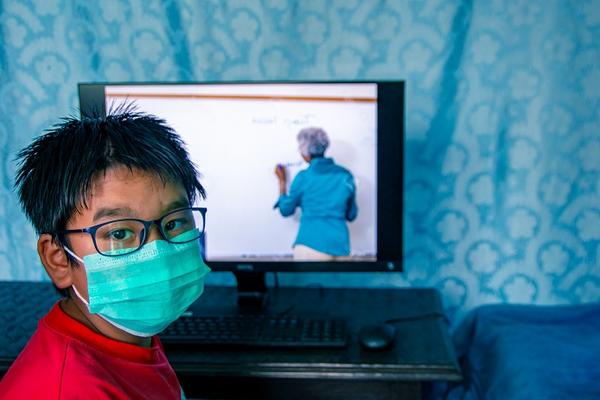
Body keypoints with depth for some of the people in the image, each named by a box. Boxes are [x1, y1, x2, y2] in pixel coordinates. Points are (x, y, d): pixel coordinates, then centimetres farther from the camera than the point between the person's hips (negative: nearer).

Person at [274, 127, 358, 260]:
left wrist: (282, 181, 21)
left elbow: (286, 210, 10)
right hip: (340, 246, 4)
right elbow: (351, 215, 14)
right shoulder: (345, 175, 6)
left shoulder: (303, 177, -4)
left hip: (311, 245, -4)